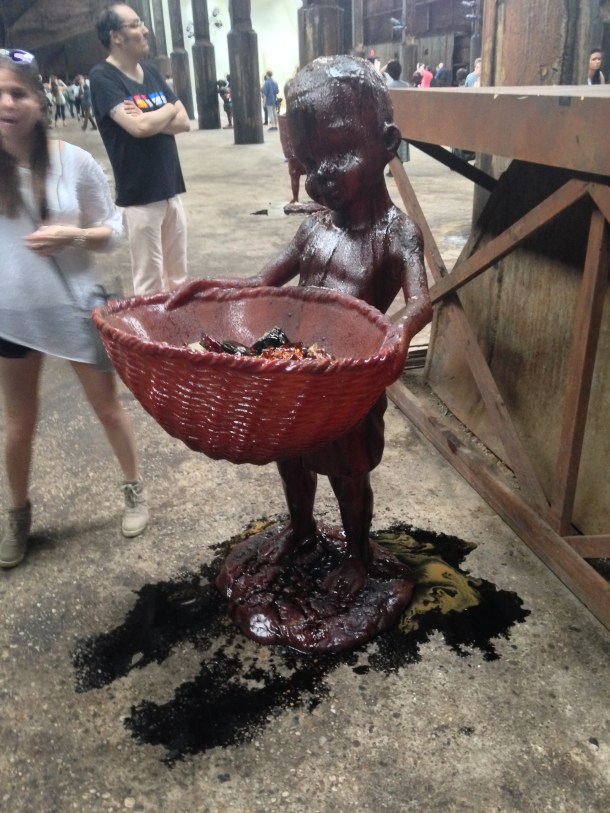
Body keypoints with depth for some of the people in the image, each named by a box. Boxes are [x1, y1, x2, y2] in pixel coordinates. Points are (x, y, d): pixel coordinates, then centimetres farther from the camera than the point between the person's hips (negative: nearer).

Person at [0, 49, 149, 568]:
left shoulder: (75, 162, -9)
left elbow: (112, 230, -3)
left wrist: (73, 235, -21)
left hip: (75, 307, -1)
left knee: (107, 406, 14)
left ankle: (134, 489, 36)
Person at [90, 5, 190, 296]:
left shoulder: (152, 73, 13)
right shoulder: (103, 77, -9)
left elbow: (184, 122, 6)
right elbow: (139, 127, -22)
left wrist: (150, 119, -13)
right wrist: (169, 110, -2)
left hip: (170, 188, 7)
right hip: (139, 195, -7)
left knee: (177, 275, 13)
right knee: (149, 280, -2)